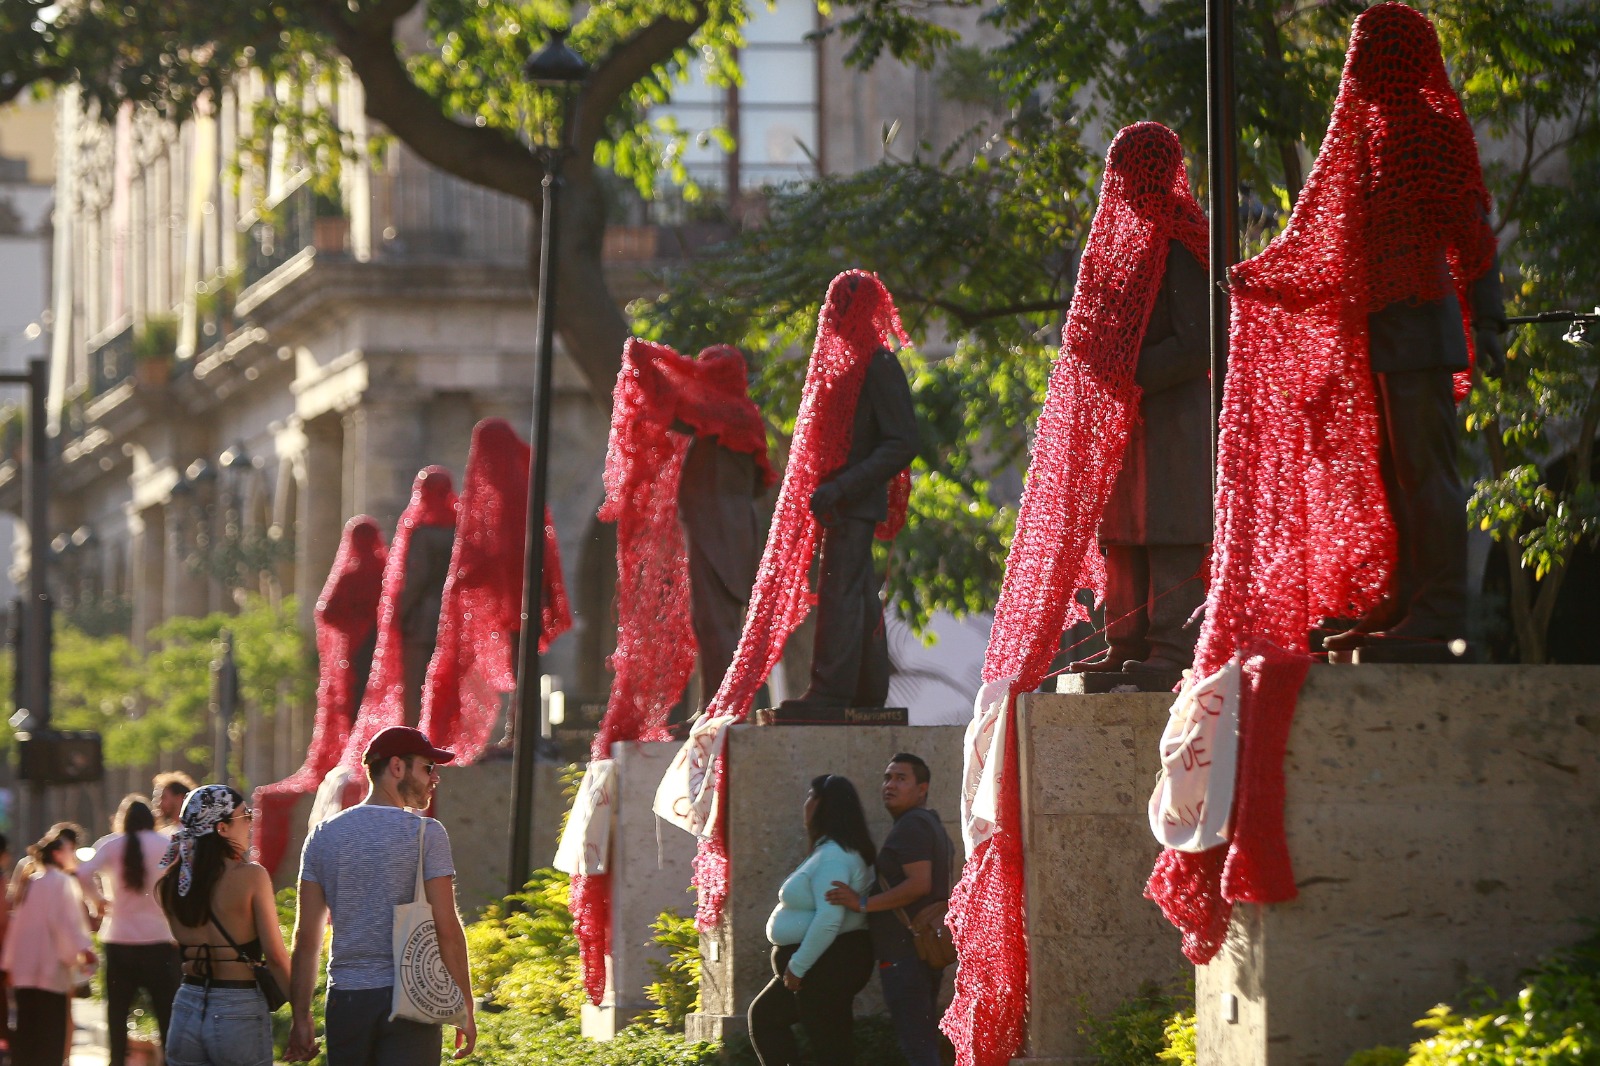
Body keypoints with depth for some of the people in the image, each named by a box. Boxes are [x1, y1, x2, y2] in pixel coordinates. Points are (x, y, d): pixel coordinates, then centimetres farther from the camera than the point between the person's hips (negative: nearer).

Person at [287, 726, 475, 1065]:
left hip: (346, 999, 4)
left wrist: (301, 1017, 10)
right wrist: (465, 1011, -1)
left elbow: (306, 937, 6)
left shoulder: (324, 835, 8)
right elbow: (447, 929, -8)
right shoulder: (426, 833, -5)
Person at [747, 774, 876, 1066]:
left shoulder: (833, 857, -21)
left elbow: (828, 920, -29)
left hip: (829, 964, -11)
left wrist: (797, 966, -23)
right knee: (764, 1014, 20)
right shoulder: (826, 852, 12)